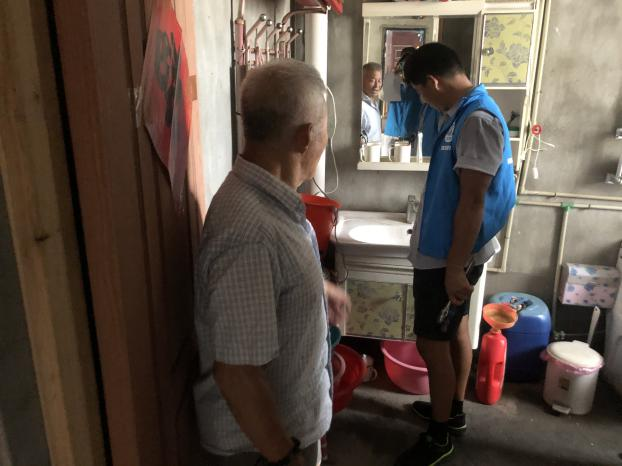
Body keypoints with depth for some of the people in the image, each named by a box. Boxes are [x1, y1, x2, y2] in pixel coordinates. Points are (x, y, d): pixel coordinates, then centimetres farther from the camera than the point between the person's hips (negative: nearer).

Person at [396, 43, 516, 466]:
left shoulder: (477, 120, -23)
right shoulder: (459, 113, 9)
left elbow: (473, 201, -25)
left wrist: (455, 268, -23)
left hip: (449, 255, -10)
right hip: (446, 248, 10)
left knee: (432, 341, 2)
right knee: (455, 329, 20)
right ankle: (453, 410, 38)